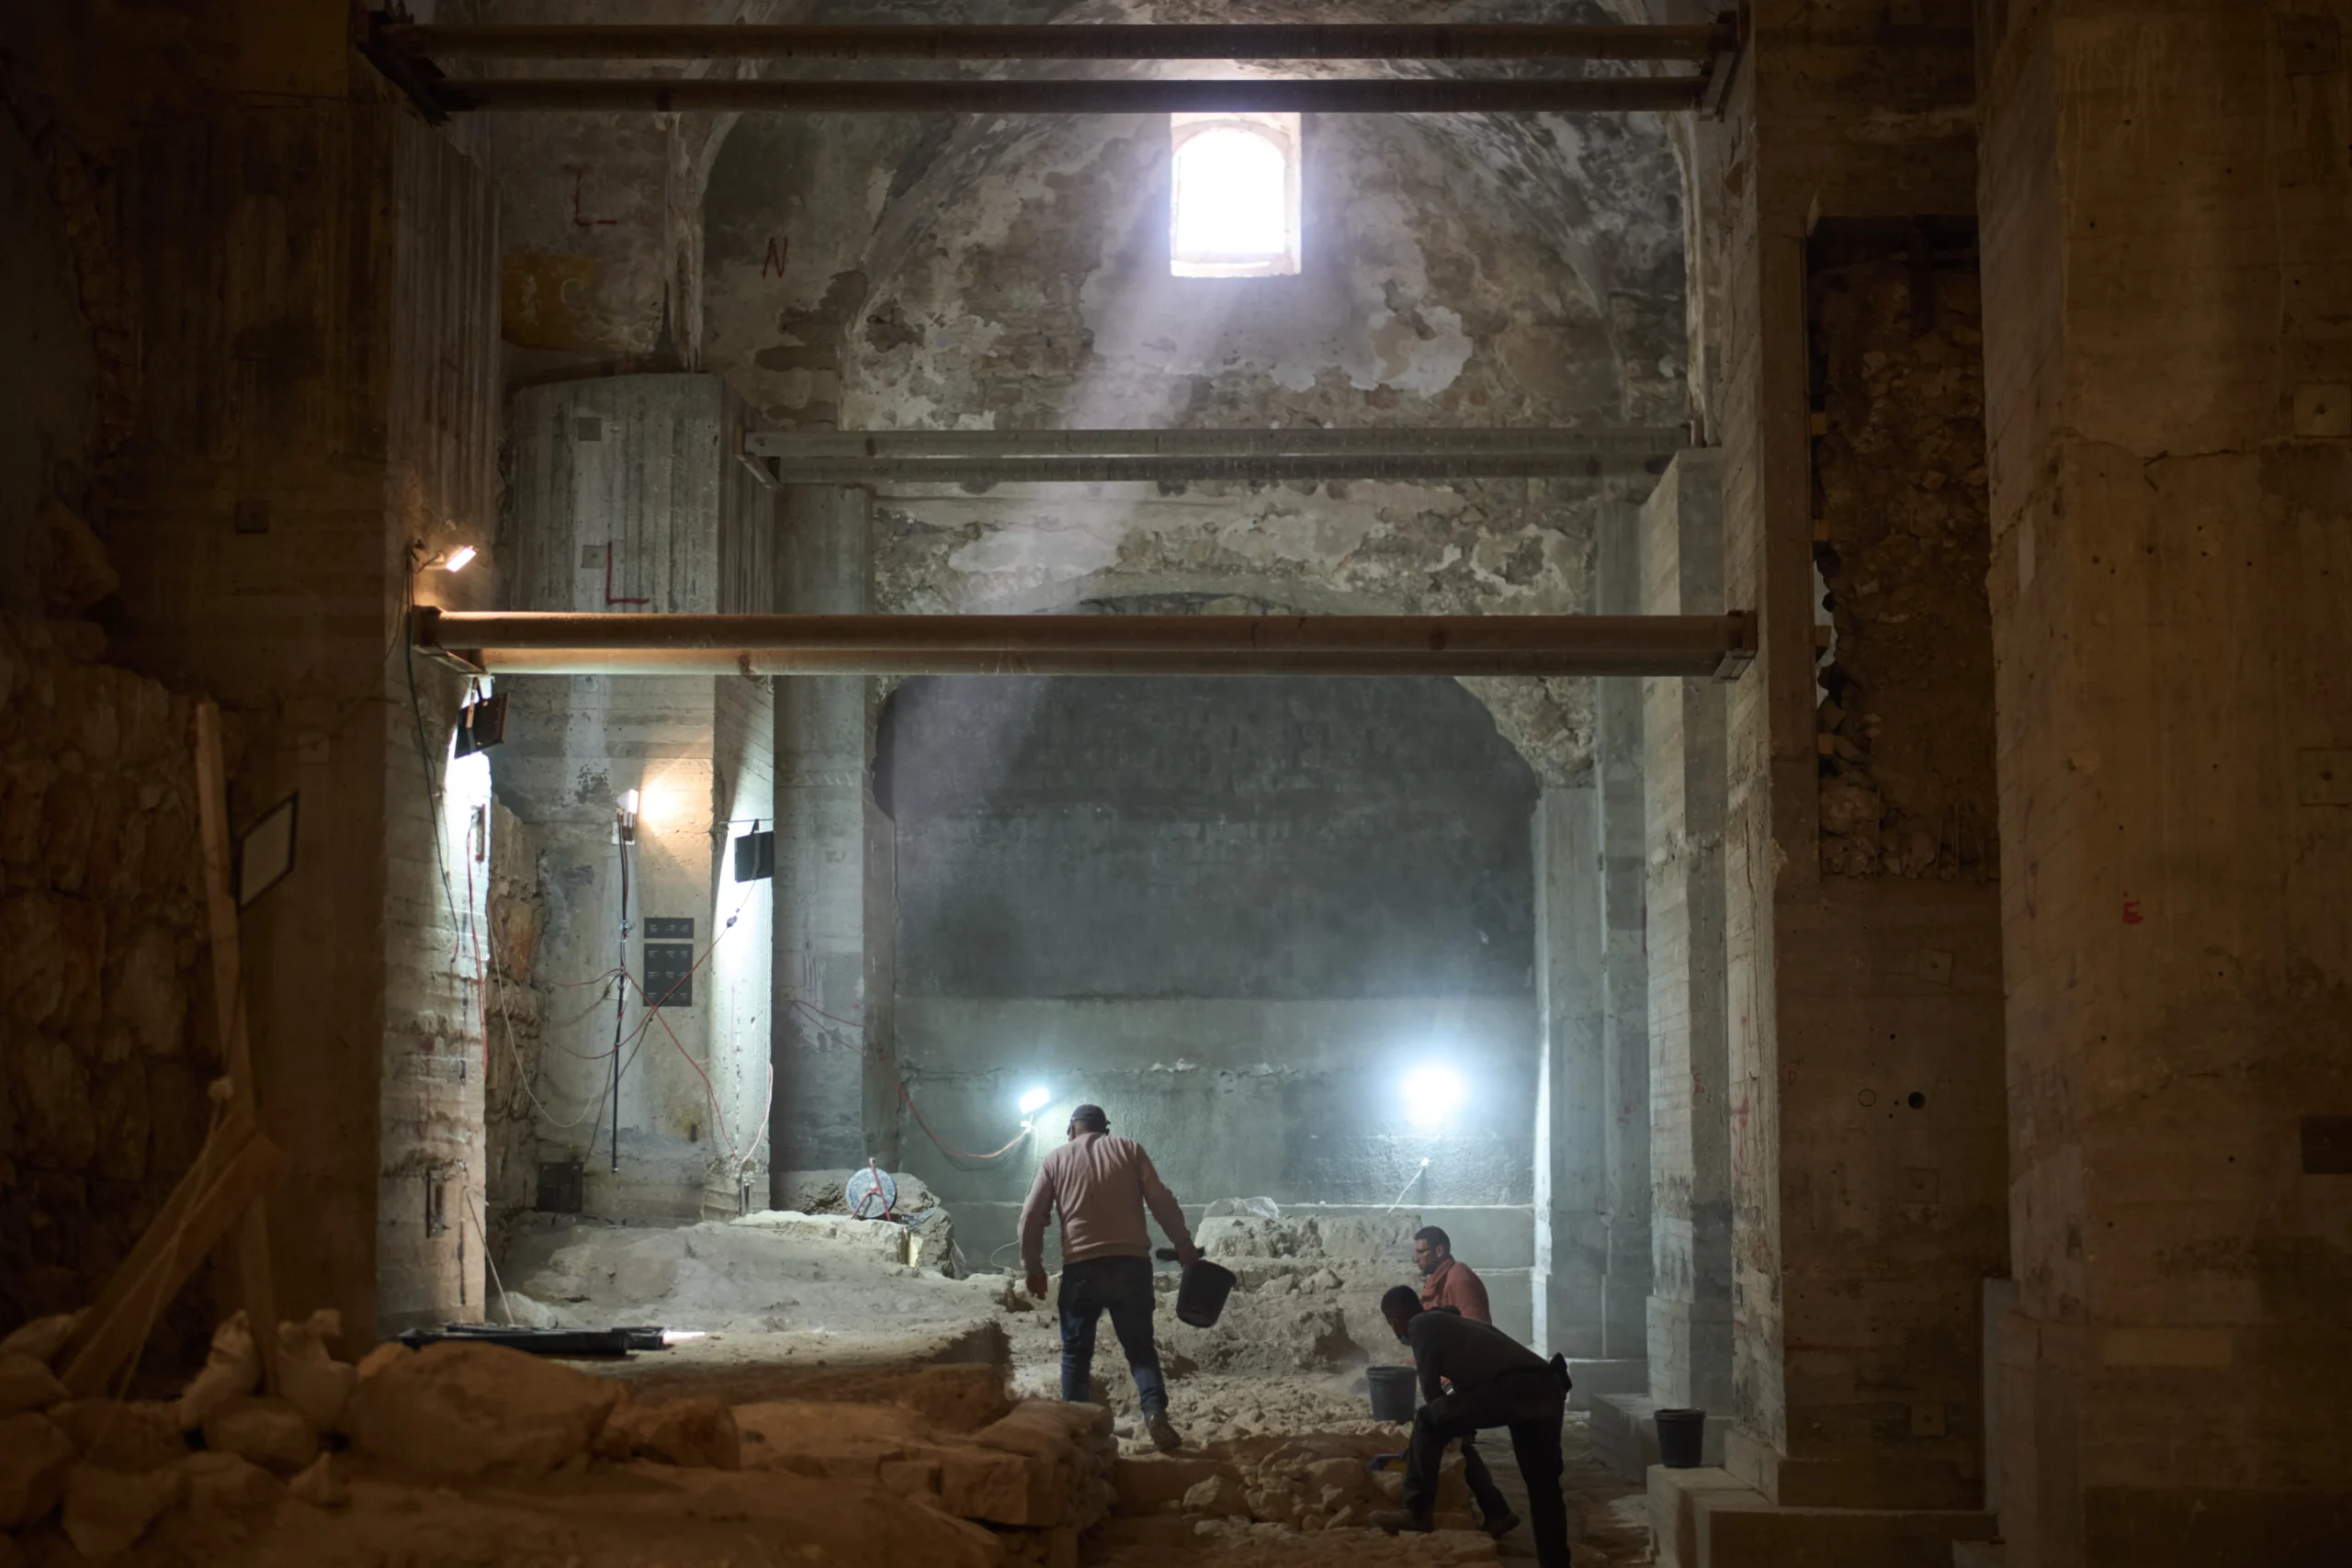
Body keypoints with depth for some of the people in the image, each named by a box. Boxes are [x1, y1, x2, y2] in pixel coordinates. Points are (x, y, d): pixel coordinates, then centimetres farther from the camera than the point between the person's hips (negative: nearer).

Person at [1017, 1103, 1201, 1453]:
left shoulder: (1056, 1159, 11)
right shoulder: (1129, 1149, 9)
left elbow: (1031, 1217, 6)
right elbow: (1162, 1201, 2)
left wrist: (1033, 1267, 15)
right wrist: (1184, 1246, 11)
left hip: (1082, 1268, 0)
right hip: (1131, 1264, 0)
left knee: (1076, 1352, 12)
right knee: (1140, 1347, 6)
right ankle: (1155, 1413, -16)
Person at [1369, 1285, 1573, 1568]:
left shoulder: (1421, 1326, 11)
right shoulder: (1454, 1322, 36)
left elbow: (1430, 1389, 10)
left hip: (1510, 1387, -8)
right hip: (1547, 1387, 8)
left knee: (1428, 1423, 5)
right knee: (1544, 1487, 17)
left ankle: (1418, 1511, 3)